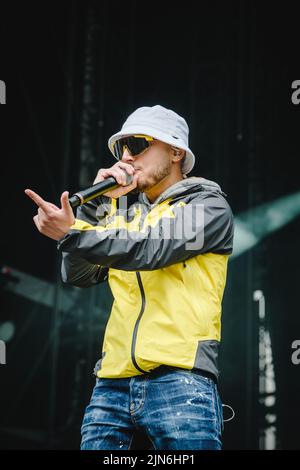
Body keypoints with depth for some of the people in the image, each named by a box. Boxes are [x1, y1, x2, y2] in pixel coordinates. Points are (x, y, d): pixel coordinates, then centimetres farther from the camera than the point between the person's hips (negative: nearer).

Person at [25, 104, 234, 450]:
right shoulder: (124, 213, 21)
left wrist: (71, 234, -23)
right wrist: (96, 203, 2)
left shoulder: (208, 205, 4)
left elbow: (152, 247, -14)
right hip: (113, 382, 5)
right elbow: (78, 275, 9)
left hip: (179, 379, -5)